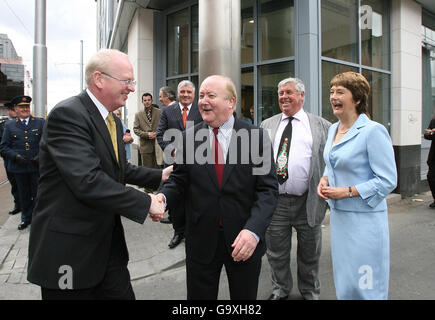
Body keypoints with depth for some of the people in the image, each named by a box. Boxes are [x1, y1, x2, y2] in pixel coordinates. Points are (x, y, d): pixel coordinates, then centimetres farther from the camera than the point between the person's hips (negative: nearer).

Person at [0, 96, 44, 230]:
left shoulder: (40, 122, 5)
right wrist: (16, 156, -12)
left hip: (37, 166, -1)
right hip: (19, 168, 1)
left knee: (37, 194, 5)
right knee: (24, 195, 12)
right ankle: (26, 218, 28)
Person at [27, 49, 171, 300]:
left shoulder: (113, 121, 11)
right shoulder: (67, 114, -19)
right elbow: (87, 181, -29)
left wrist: (159, 175, 11)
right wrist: (146, 203, -22)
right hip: (70, 249, -8)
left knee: (123, 294, 14)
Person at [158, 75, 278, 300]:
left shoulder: (255, 137, -7)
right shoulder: (189, 137, 0)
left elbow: (268, 189, -11)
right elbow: (178, 180, 3)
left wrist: (253, 230, -23)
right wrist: (162, 197, -19)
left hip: (245, 240, -1)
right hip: (201, 240, 2)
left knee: (244, 296, 19)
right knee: (199, 295, 17)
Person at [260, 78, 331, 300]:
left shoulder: (321, 126, 3)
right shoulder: (266, 125, 9)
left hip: (307, 203, -1)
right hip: (274, 201, 2)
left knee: (309, 255, 16)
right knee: (276, 253, 15)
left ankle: (310, 293, 40)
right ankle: (280, 290, 39)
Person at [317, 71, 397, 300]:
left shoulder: (373, 131, -15)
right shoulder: (333, 129, 9)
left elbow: (388, 180, -15)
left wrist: (347, 191, -18)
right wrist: (324, 180, 1)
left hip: (364, 218, -7)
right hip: (338, 215, 7)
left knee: (363, 285, 5)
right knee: (342, 280, 19)